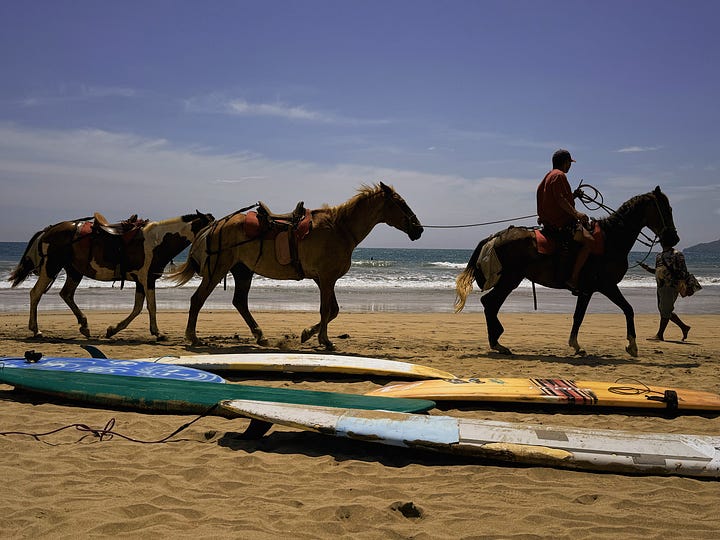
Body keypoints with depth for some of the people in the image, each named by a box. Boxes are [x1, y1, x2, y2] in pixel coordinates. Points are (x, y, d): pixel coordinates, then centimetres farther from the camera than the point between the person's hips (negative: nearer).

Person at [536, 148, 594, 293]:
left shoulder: (550, 176, 23)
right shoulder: (559, 175, -9)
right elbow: (560, 200, -20)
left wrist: (573, 195, 19)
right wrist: (576, 213, -23)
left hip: (552, 220, 11)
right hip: (560, 224, -11)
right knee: (589, 240, -21)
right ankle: (573, 279, -25)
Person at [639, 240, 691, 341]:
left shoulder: (677, 255, -5)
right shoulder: (659, 255, 17)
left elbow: (683, 271, -8)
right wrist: (647, 268, 12)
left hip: (670, 286, -9)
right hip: (660, 286, 9)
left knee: (665, 310, -7)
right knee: (663, 310, 12)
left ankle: (660, 335, -4)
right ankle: (684, 327, 24)